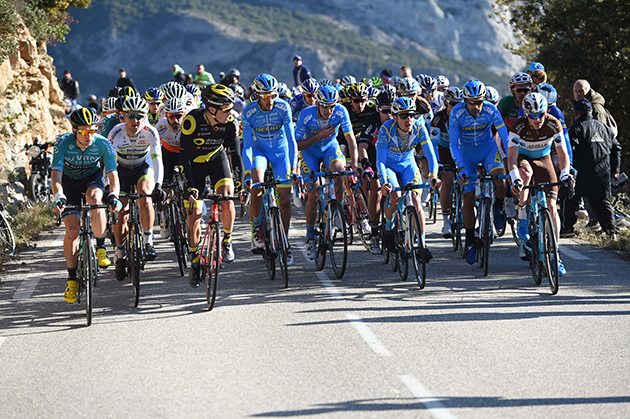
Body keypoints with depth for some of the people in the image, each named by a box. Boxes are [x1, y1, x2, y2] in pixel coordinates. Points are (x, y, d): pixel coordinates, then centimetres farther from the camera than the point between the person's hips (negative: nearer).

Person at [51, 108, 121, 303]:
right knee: (72, 230, -12)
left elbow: (113, 174, -33)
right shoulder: (63, 142, -29)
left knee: (94, 199, -36)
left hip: (93, 178, 0)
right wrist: (59, 197, -54)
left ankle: (101, 247, -16)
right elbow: (56, 173, -36)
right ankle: (72, 278, 4)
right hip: (69, 180, 0)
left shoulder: (102, 144, -27)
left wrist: (113, 196, -52)